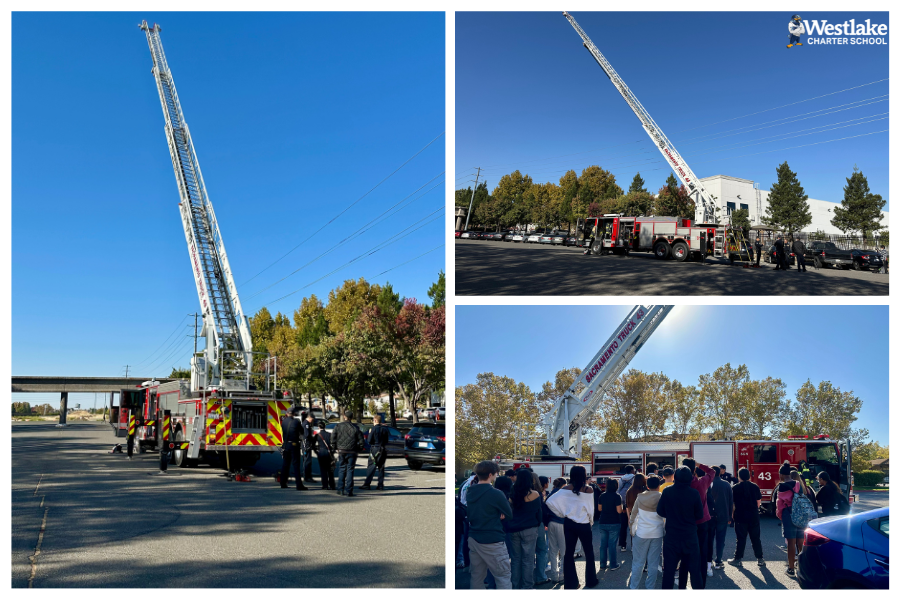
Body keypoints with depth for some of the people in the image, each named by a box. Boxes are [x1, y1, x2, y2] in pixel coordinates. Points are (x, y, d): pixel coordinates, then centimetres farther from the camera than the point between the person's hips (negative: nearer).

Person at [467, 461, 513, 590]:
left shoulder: (469, 492, 5)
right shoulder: (496, 494, -16)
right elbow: (509, 514, -7)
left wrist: (496, 513, 2)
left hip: (473, 539, 7)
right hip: (492, 541, -7)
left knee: (476, 577, 12)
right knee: (503, 577, 0)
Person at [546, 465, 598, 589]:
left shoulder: (566, 490, -6)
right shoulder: (588, 490, -12)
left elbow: (550, 502, -12)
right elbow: (591, 509, -5)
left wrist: (561, 514, 0)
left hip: (569, 524, 2)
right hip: (584, 524, -2)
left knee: (569, 553, 9)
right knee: (589, 553, 16)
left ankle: (570, 583, 11)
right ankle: (591, 580, 24)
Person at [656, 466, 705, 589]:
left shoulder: (667, 491, -10)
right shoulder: (694, 493, -13)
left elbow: (660, 512, -1)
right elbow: (699, 515, -3)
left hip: (671, 536, 1)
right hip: (690, 536, -1)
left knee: (669, 569, 8)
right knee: (694, 569, 12)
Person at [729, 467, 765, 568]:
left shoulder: (735, 488, -5)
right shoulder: (755, 487, 2)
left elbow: (732, 503, -3)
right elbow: (758, 502, 8)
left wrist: (732, 514, 10)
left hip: (740, 516, -2)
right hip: (754, 516, 2)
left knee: (741, 538, 3)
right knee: (755, 538, 10)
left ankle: (738, 559, 6)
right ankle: (760, 559, 13)